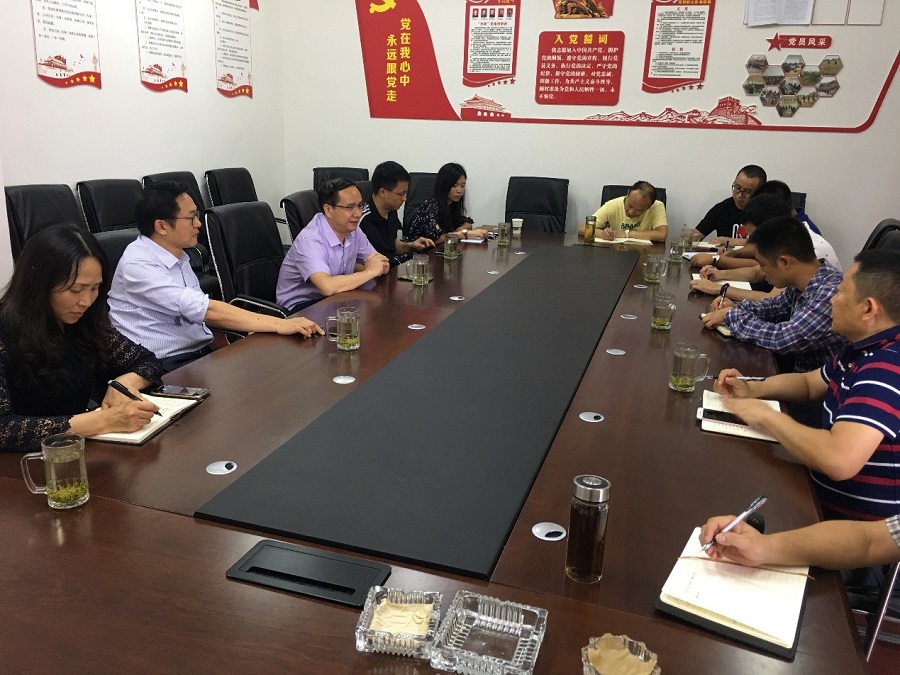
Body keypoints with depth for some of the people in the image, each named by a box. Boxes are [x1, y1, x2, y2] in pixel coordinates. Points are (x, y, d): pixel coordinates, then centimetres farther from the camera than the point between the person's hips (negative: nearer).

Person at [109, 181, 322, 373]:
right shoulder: (138, 264, -16)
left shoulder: (177, 256, 13)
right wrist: (278, 324, -24)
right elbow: (203, 310, -24)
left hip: (203, 351, 8)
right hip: (168, 366, -8)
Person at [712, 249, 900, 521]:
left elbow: (839, 460, -39)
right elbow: (809, 383, 21)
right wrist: (751, 389, 1)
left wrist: (767, 416, -24)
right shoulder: (867, 350, 5)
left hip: (856, 528, -8)